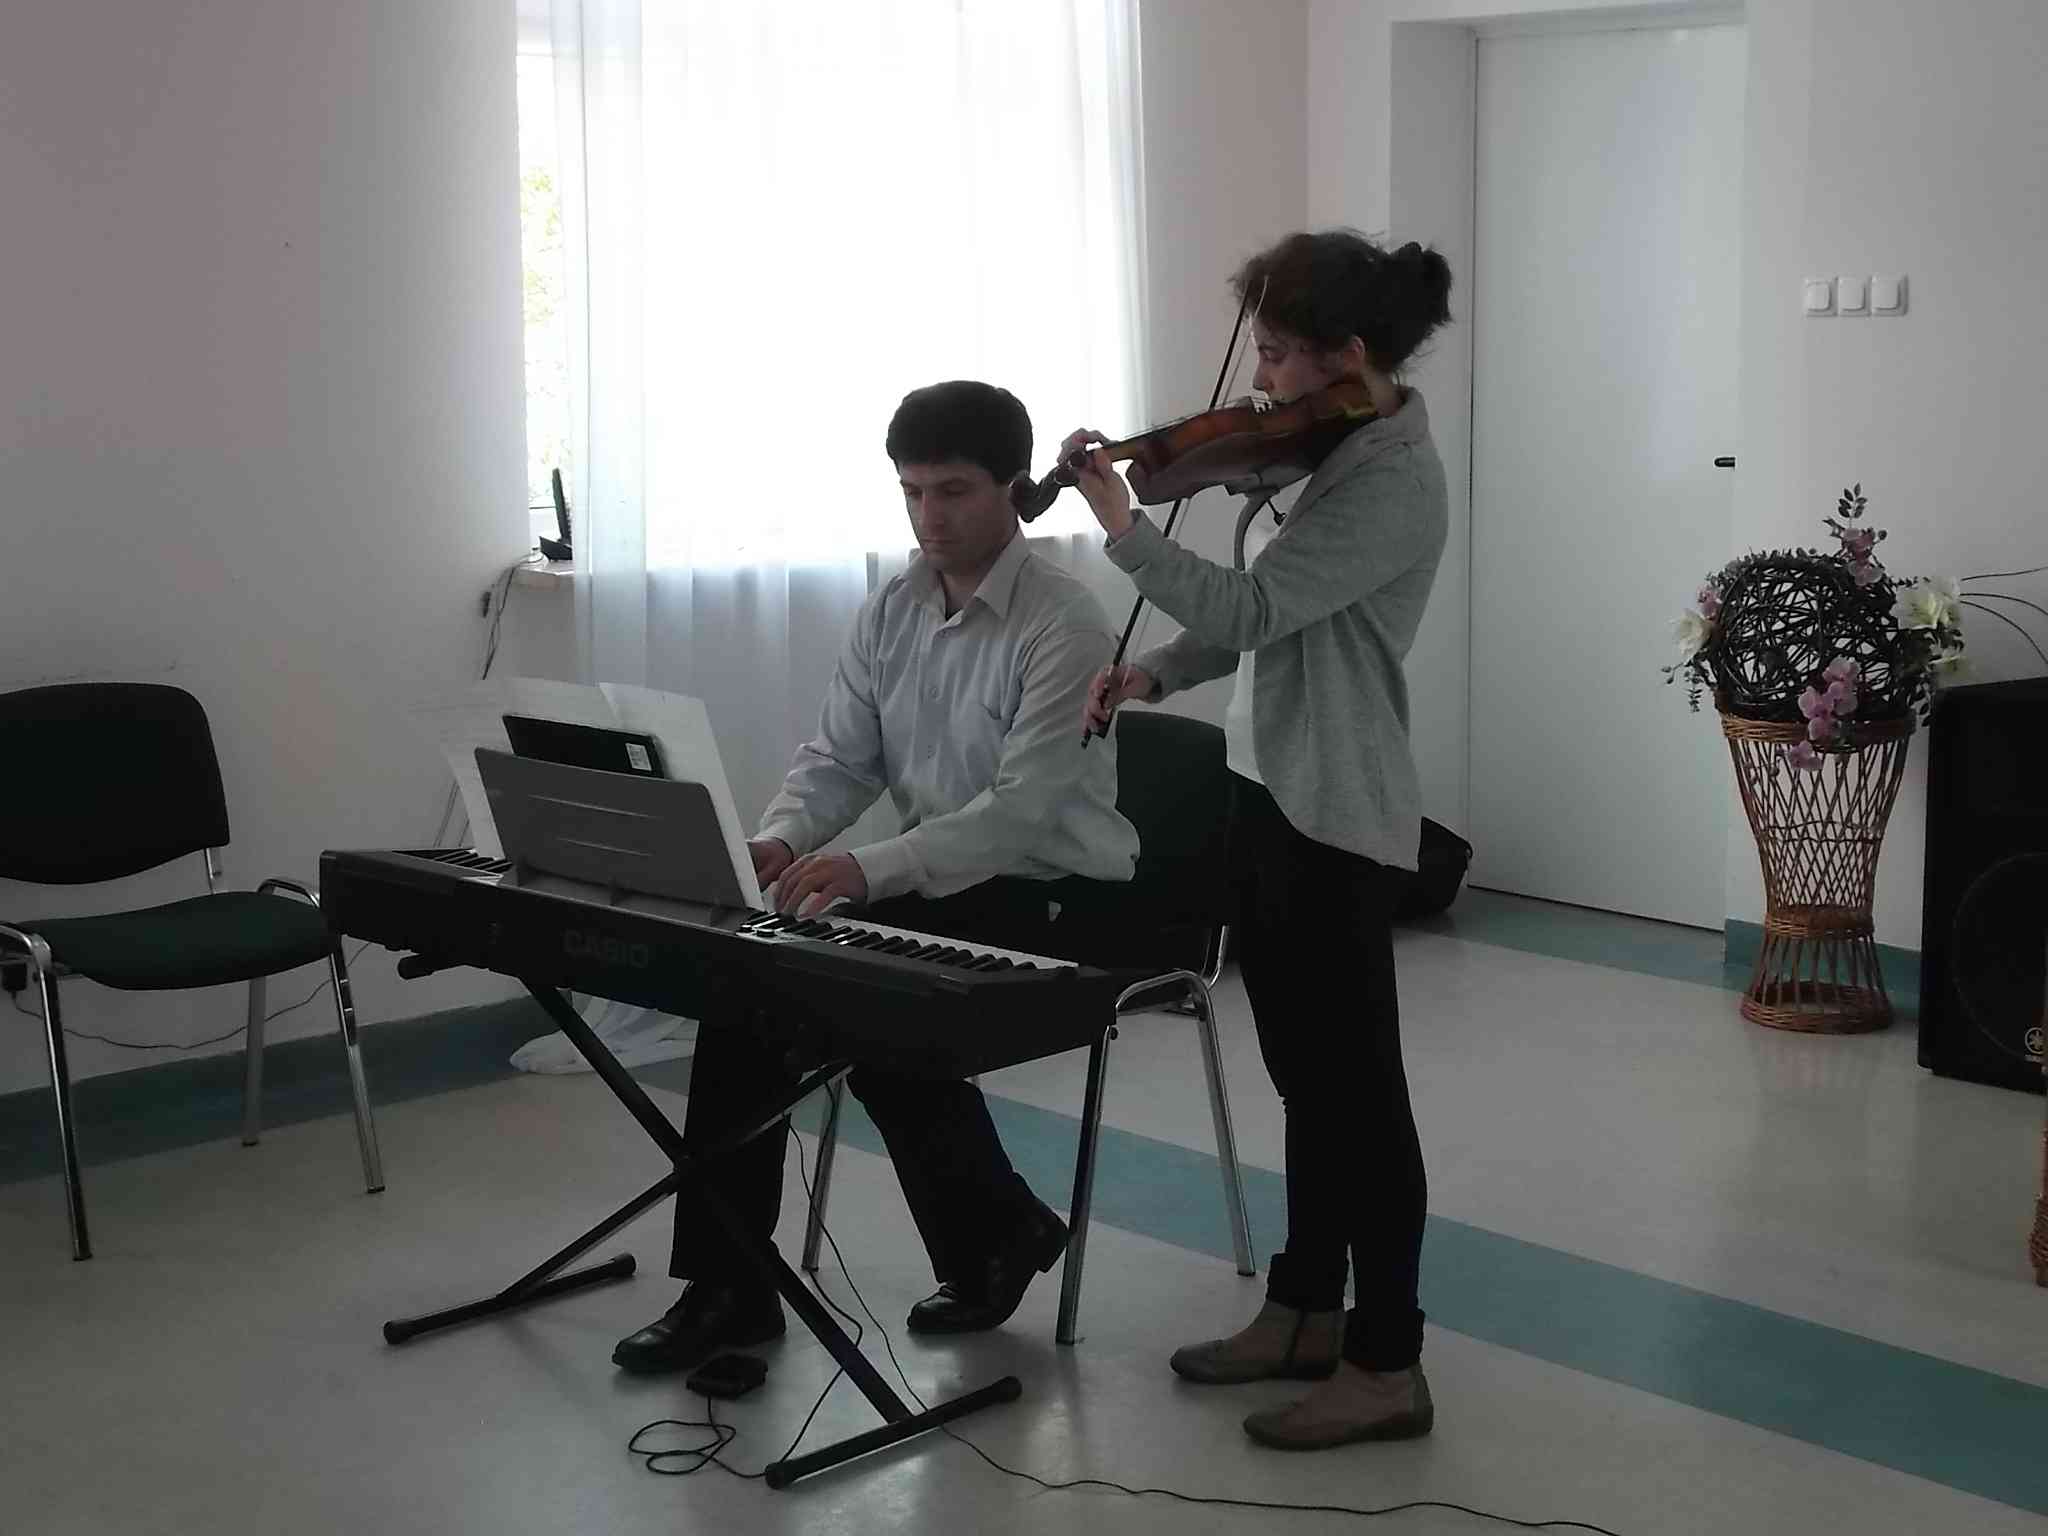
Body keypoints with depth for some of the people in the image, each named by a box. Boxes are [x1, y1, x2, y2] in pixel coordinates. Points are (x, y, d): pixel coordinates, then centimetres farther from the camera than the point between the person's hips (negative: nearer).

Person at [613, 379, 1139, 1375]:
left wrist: (870, 869, -38)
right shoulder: (890, 612, 5)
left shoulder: (1064, 626, -17)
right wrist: (781, 840, -17)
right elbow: (836, 758, 5)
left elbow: (1022, 807, -26)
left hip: (1053, 901, -6)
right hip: (931, 883, 7)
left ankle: (997, 1233, 3)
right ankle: (726, 1285, -6)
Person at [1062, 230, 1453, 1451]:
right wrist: (1155, 675, 3)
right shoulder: (1318, 446, 9)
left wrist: (1119, 521, -17)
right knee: (1305, 1074, 17)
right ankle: (1306, 1313, 30)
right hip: (1271, 793, 9)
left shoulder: (1395, 483, -19)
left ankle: (1387, 1365, 10)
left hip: (1339, 818, -9)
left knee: (1358, 1086, -1)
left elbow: (1250, 605, -26)